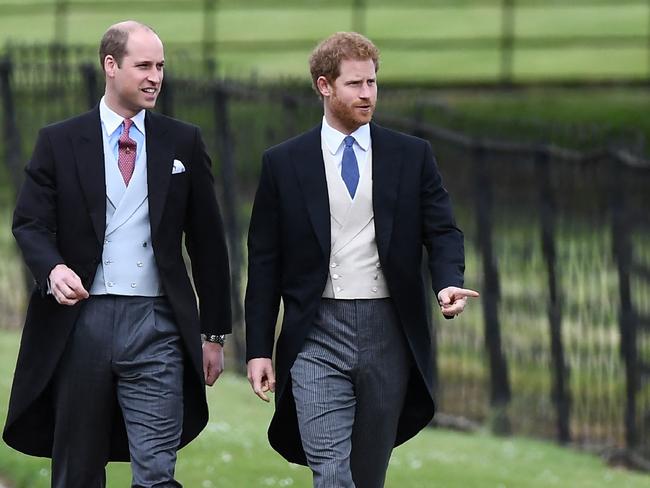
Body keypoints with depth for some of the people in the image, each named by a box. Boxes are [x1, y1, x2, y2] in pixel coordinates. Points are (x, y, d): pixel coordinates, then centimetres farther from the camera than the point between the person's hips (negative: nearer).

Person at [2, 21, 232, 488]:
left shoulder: (183, 143, 9)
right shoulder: (60, 142, 6)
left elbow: (207, 240, 12)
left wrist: (215, 333, 11)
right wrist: (53, 270, -22)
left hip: (155, 326, 0)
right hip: (79, 322, 0)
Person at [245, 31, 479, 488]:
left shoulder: (411, 156, 7)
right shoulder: (283, 163, 4)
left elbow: (442, 231, 5)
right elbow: (265, 262, 5)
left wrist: (449, 282, -17)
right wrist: (258, 349, 1)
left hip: (389, 333, 2)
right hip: (317, 335, -2)